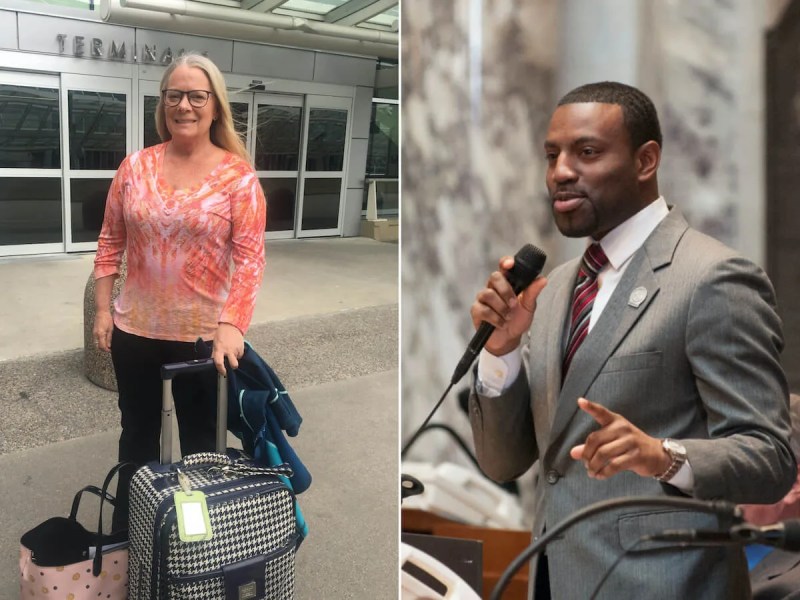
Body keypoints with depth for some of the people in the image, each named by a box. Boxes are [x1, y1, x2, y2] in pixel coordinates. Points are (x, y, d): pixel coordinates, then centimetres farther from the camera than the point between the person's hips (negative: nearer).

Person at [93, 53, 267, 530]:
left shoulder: (238, 175, -9)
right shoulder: (136, 166, 1)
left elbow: (250, 255, -15)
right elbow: (111, 241, 6)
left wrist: (231, 324, -24)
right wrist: (103, 309, 3)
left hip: (204, 334, -3)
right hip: (136, 329, 4)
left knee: (201, 439, 13)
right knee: (137, 433, 21)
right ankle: (126, 531, 42)